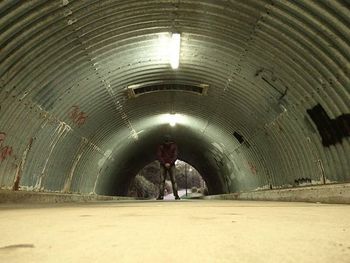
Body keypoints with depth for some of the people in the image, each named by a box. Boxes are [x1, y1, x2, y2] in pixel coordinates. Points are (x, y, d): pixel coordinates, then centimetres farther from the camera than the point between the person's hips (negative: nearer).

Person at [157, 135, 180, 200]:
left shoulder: (174, 146, -3)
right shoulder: (161, 146, -4)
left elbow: (175, 156, -8)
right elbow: (159, 156, -8)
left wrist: (169, 163, -19)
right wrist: (164, 164, -19)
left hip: (171, 165, 0)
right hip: (163, 165, 0)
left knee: (173, 180, -8)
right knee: (162, 180, -8)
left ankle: (176, 195, -6)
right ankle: (161, 196, -8)